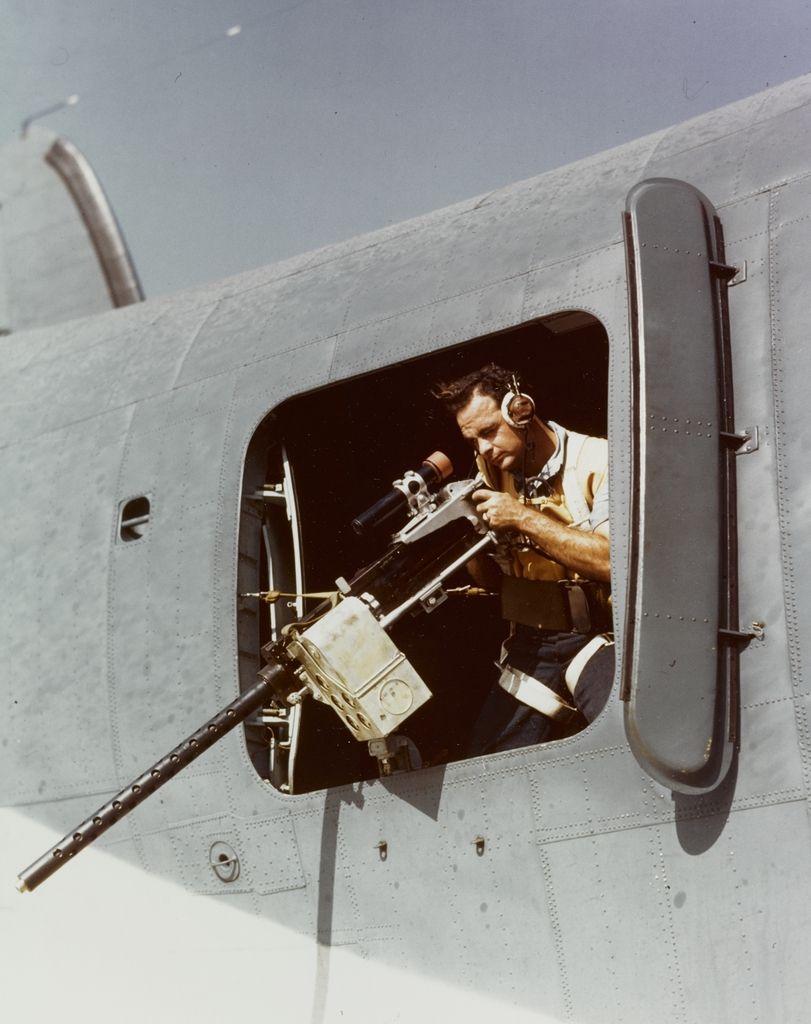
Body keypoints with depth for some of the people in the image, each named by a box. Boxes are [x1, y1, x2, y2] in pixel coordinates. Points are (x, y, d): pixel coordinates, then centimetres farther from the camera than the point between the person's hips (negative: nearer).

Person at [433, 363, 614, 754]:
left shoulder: (597, 461, -8)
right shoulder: (491, 471, 9)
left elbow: (613, 561, -22)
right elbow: (493, 580, 12)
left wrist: (525, 518, -20)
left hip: (596, 637, -5)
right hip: (530, 645, 5)